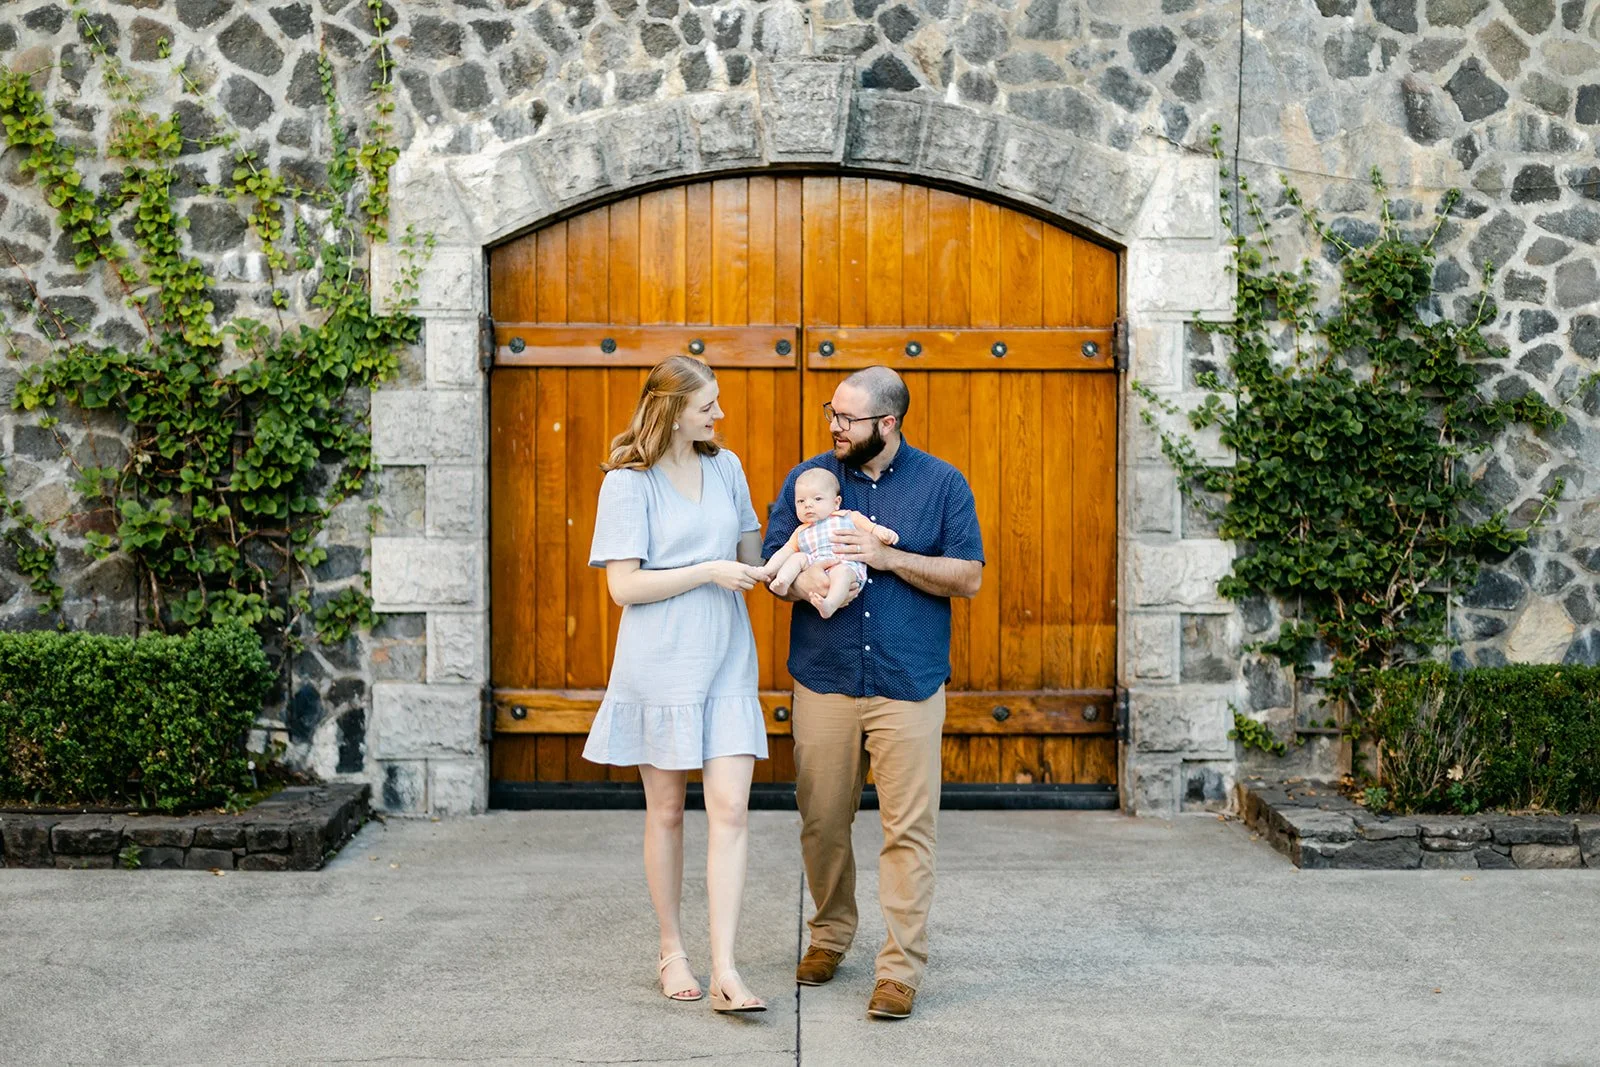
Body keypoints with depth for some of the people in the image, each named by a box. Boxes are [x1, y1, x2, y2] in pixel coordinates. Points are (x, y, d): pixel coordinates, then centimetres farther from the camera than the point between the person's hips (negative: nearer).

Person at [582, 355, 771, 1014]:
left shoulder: (726, 467, 10)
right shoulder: (629, 482, -7)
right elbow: (624, 586, -12)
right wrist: (709, 572, -15)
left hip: (727, 665, 4)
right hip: (661, 666, -4)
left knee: (730, 812, -6)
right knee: (666, 812, 8)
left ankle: (724, 972, -6)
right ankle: (672, 952, 24)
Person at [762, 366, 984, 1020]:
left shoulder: (941, 484, 3)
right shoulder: (807, 478, 8)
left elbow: (969, 577, -1)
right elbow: (771, 564, 8)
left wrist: (889, 557, -14)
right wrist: (802, 581, -16)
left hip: (908, 687, -2)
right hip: (823, 682, 2)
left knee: (908, 828, -3)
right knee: (823, 822, 8)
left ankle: (901, 967, 5)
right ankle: (830, 935, 29)